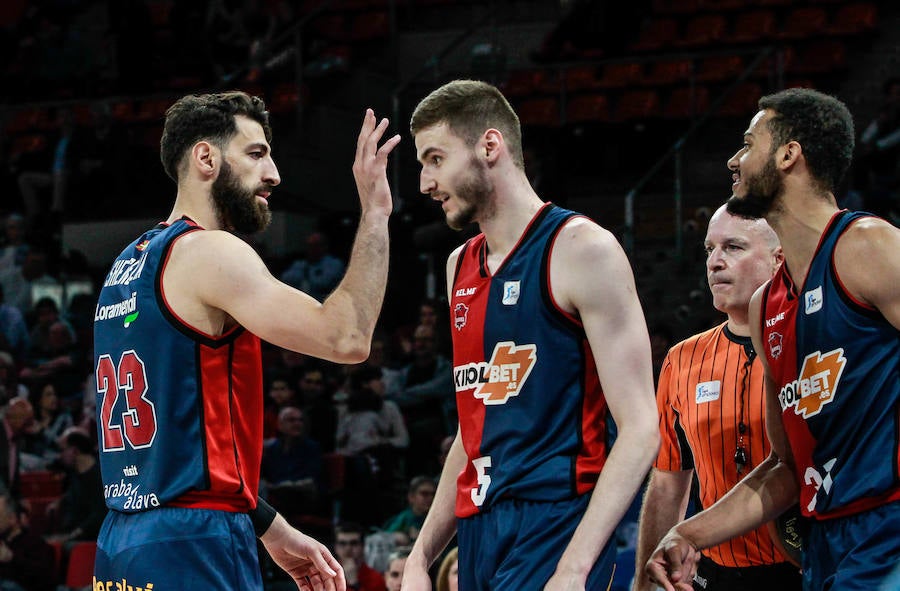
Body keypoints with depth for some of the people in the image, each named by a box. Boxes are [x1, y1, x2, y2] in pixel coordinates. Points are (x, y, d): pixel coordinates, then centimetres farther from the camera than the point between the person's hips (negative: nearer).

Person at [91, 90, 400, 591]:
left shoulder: (130, 265, 18)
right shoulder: (209, 253, -10)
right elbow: (346, 338, -20)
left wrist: (271, 528, 24)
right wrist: (374, 214, -10)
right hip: (195, 550, -10)